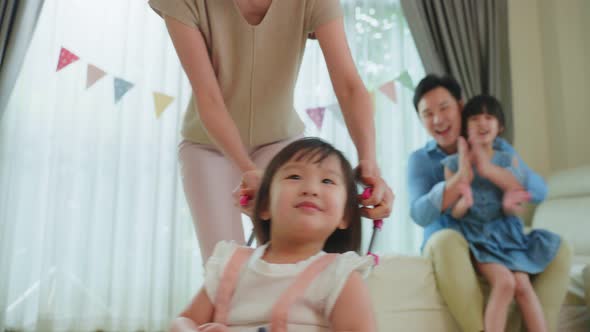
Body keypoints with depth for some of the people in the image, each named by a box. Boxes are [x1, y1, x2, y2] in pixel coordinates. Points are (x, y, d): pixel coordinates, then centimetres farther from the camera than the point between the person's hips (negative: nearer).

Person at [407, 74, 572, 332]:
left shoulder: (498, 148, 5)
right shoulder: (420, 159, -3)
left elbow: (540, 191, -1)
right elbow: (420, 215, -19)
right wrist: (460, 178, -34)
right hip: (447, 250, -3)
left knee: (559, 249, -14)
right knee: (447, 240, -35)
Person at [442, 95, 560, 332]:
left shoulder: (508, 160, 7)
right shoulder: (454, 163, 0)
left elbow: (511, 209, -3)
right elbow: (454, 212, -2)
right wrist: (464, 203, -27)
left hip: (504, 231, 3)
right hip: (475, 235, -3)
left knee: (523, 285, -18)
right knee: (504, 282, -25)